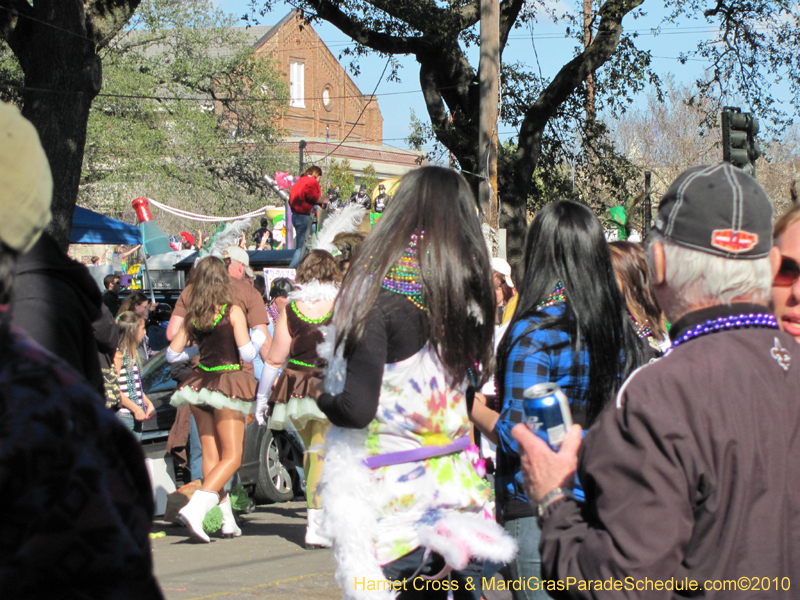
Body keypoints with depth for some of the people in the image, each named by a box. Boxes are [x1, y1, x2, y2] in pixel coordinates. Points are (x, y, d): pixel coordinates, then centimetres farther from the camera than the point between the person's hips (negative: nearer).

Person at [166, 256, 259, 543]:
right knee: (232, 456, -2)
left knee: (211, 455, 11)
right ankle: (195, 508, -20)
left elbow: (172, 354, 9)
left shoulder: (192, 316, 5)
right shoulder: (233, 312, -8)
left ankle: (226, 520, 13)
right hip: (227, 384, -5)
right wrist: (254, 342, 8)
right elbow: (247, 354, -13)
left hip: (200, 384, 5)